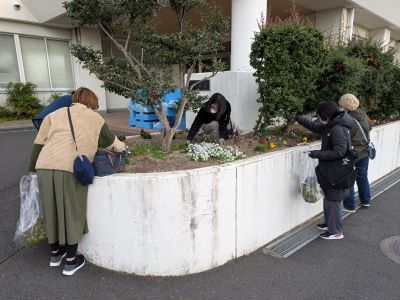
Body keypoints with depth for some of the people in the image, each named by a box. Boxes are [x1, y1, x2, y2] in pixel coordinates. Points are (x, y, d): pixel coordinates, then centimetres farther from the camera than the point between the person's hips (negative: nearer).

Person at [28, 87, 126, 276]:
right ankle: (71, 261, 20)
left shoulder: (54, 115, 22)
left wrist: (33, 169, 23)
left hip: (45, 167, 4)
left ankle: (55, 253, 36)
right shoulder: (94, 118, 15)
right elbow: (111, 142, 25)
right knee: (72, 214, 9)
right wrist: (121, 146, 46)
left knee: (52, 211, 17)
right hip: (71, 169, -4)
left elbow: (39, 144, 16)